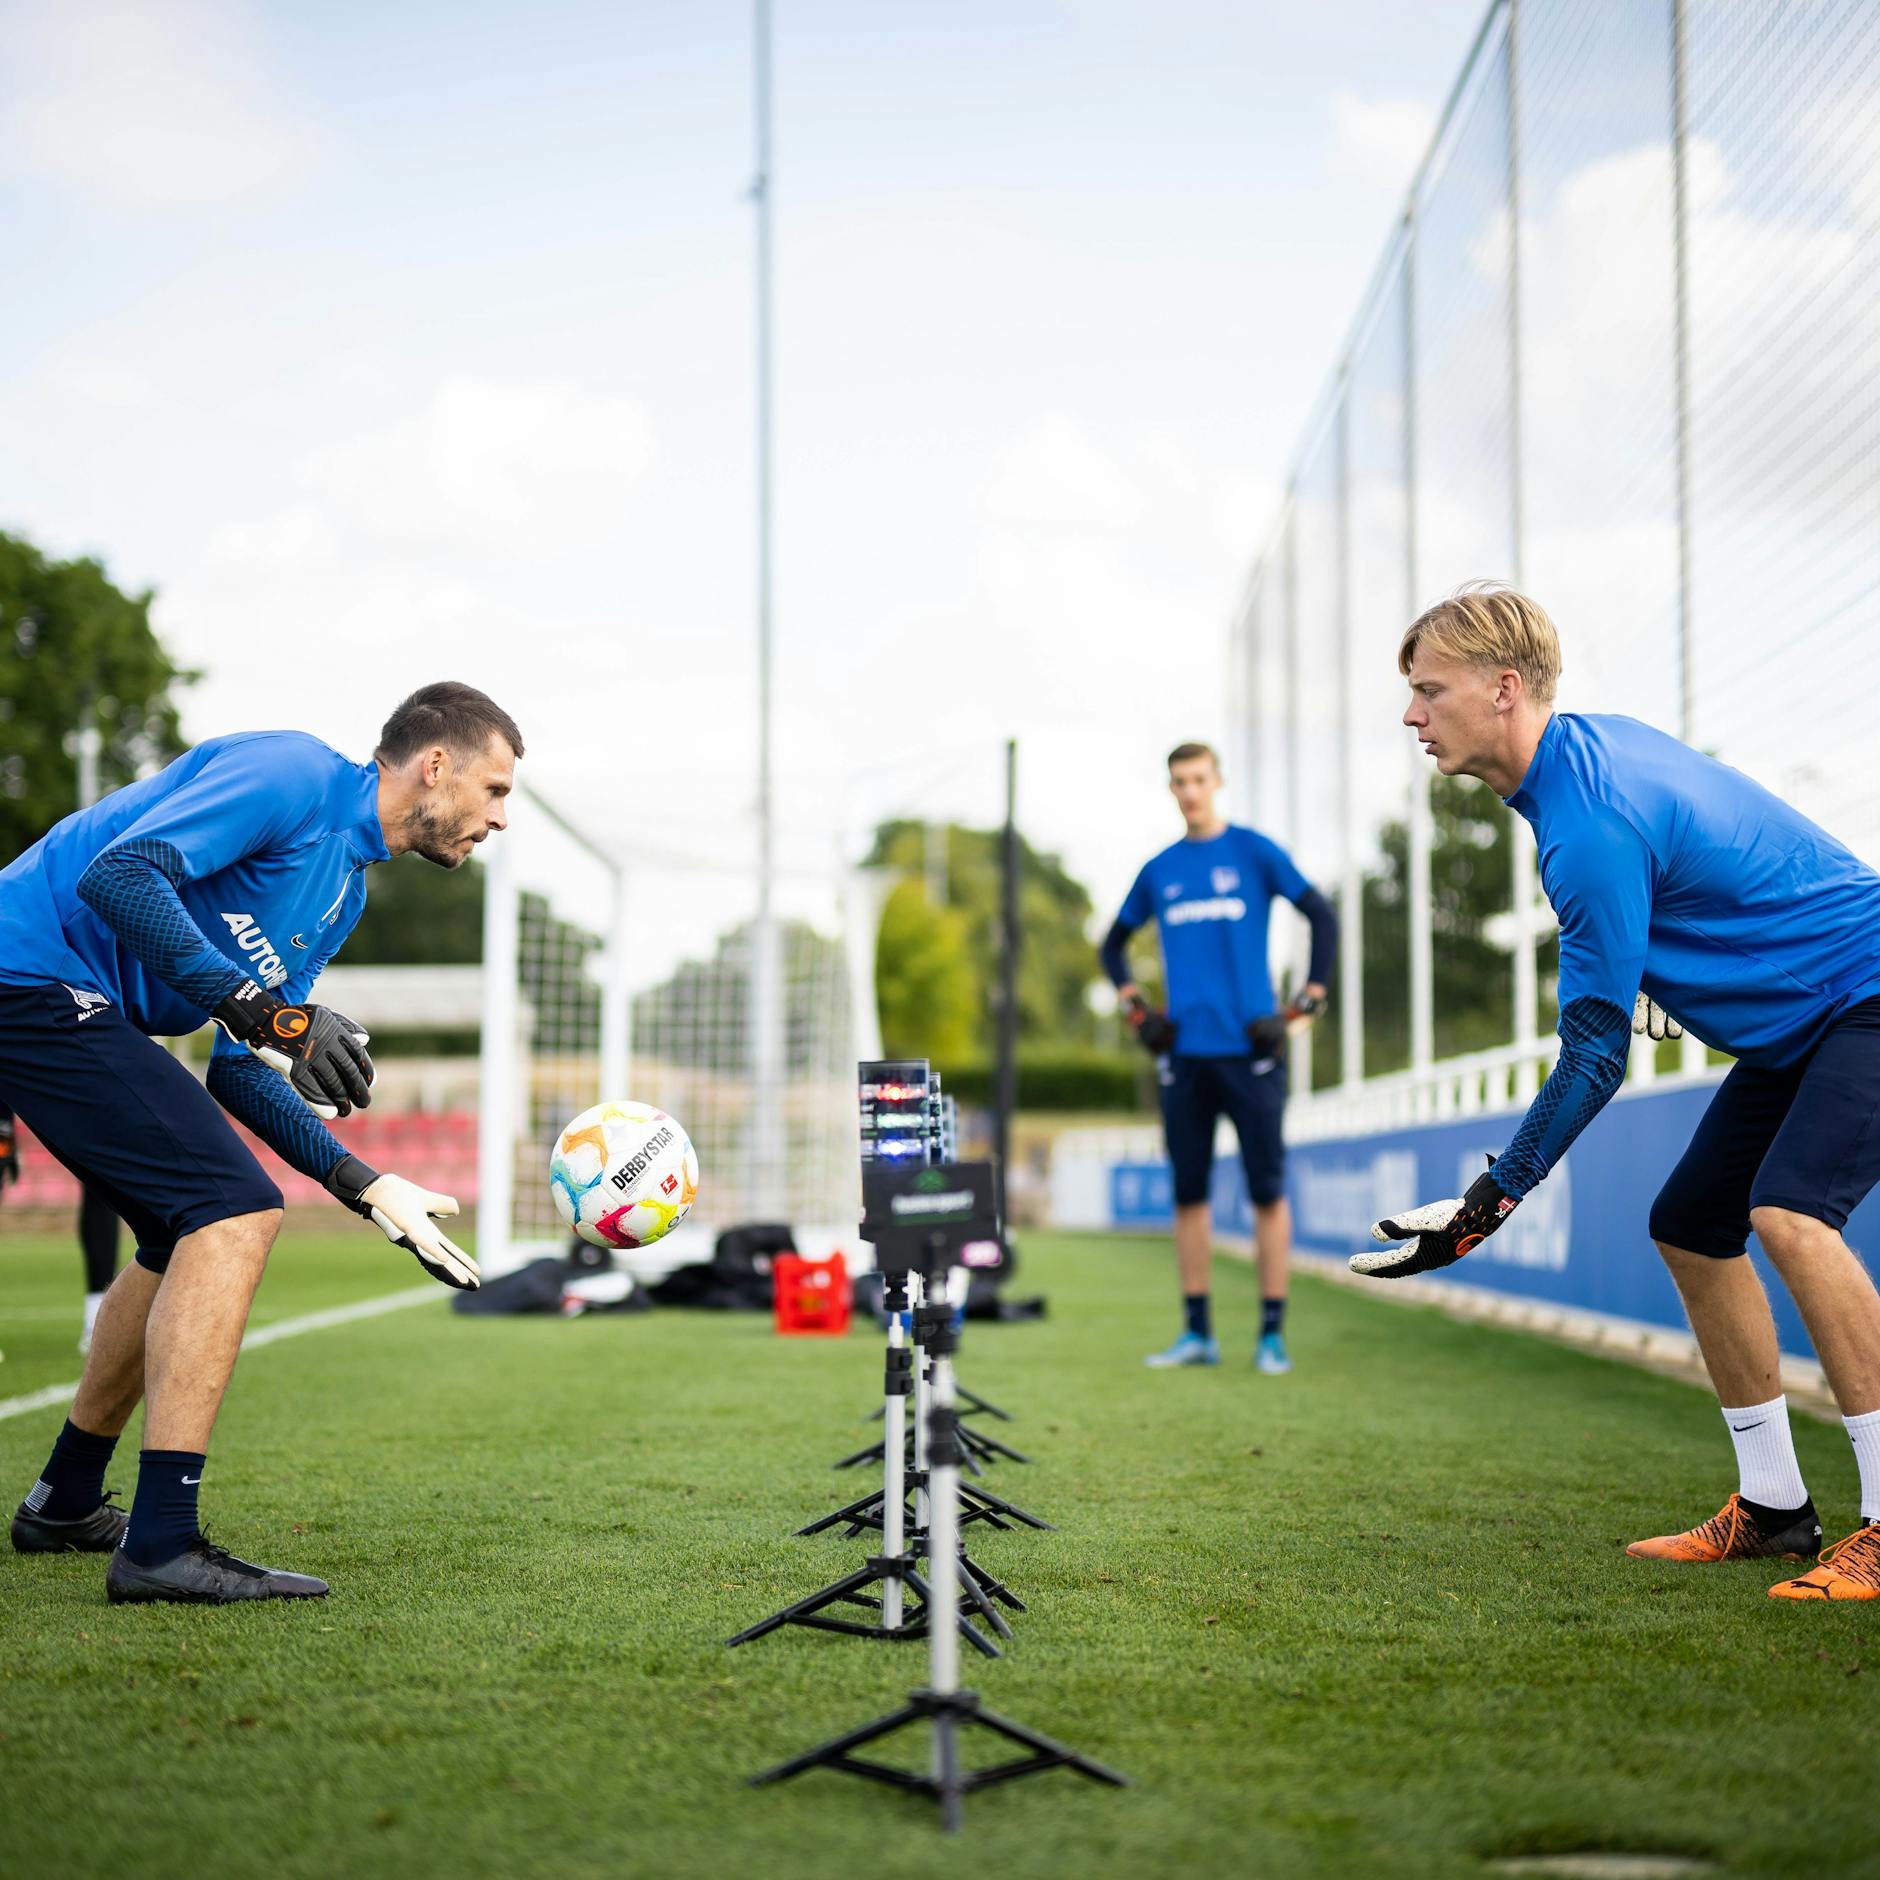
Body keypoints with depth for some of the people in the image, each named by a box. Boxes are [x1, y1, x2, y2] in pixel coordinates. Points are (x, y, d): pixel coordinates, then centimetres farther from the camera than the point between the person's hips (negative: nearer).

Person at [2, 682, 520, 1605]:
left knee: (193, 1232, 19)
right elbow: (119, 873, -25)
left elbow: (241, 1071, 17)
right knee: (234, 1211, -17)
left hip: (77, 1008, 11)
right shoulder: (293, 773, -12)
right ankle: (162, 1543, -17)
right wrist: (265, 1013, -27)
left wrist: (370, 1190, 9)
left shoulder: (346, 890, 17)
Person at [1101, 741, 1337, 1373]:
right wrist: (1135, 1007, 11)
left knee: (1267, 1191, -3)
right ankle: (1197, 1332, 12)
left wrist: (1307, 1002, -4)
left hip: (1248, 1048, -4)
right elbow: (1114, 943, 25)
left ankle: (1272, 1333, 2)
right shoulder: (1158, 871, 13)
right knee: (1189, 1192, 5)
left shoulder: (1255, 852, 2)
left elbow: (1323, 917, 2)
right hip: (1184, 1052, 4)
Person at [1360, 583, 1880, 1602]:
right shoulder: (1589, 744, 2)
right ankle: (1773, 1508, 18)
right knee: (1690, 1227, 10)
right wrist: (1654, 978, 23)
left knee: (1788, 1209, -30)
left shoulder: (1592, 828, -28)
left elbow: (1597, 1049, -25)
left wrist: (1498, 1194, -21)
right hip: (1796, 1025, 11)